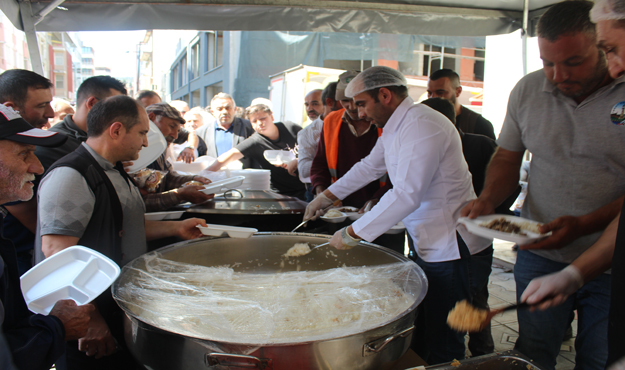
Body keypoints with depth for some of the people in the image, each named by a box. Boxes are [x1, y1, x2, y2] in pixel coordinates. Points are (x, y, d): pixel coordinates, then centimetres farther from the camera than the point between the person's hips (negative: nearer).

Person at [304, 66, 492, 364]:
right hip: (431, 246, 10)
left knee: (443, 347, 2)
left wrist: (352, 233, -23)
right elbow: (369, 166, 25)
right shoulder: (394, 127, 12)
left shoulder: (421, 125, -21)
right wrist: (326, 197, 24)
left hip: (453, 250, -10)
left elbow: (406, 195, -29)